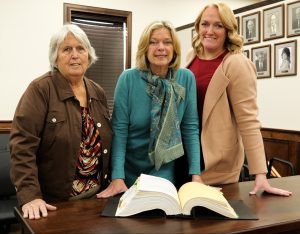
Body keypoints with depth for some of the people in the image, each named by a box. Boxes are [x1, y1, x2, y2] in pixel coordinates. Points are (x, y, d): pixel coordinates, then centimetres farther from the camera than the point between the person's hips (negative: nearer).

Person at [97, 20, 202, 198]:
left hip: (167, 171, 0)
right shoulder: (128, 79, -14)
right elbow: (119, 129, -15)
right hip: (130, 171, 0)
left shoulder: (186, 78, -9)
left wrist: (196, 174, -14)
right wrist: (117, 177, -22)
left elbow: (190, 128, -7)